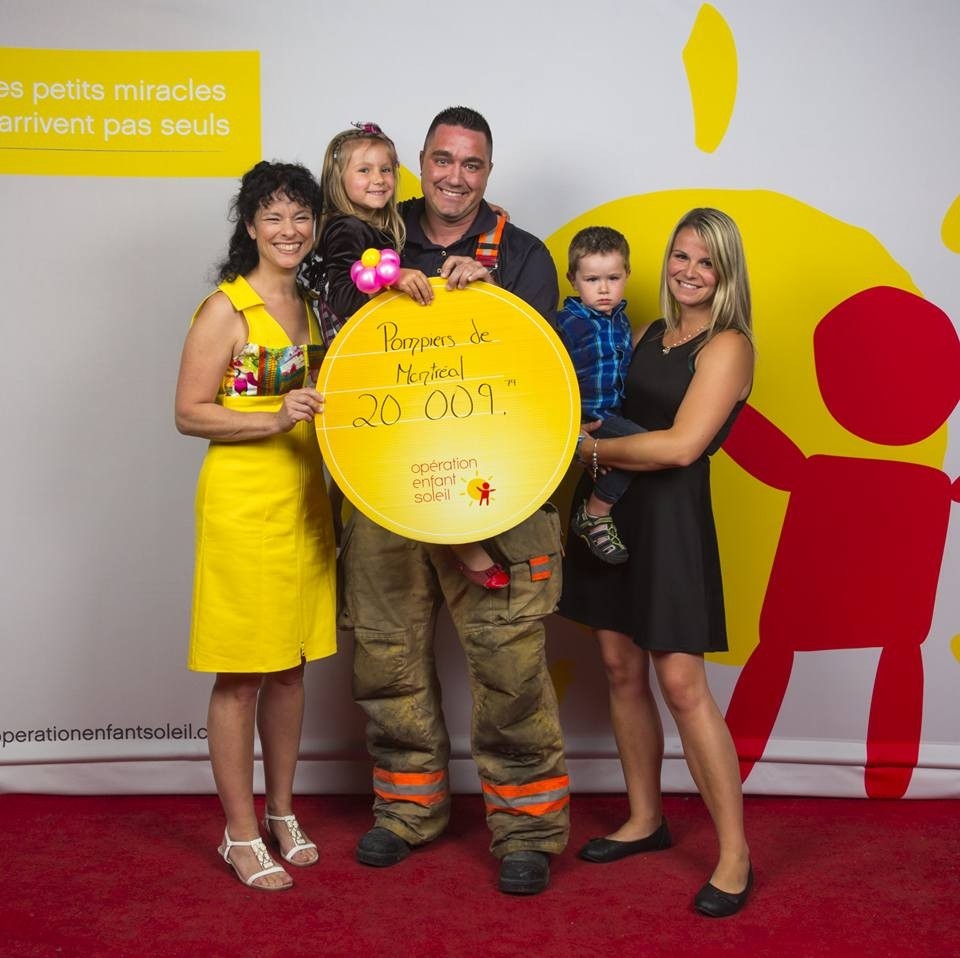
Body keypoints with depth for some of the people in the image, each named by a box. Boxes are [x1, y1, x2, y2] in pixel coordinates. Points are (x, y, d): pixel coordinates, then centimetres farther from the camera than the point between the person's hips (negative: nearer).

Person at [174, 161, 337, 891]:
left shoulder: (314, 304, 11)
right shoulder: (226, 309, -9)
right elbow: (189, 413, -11)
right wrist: (274, 419, -22)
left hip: (306, 498, 7)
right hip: (243, 503, -6)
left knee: (292, 665, 14)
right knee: (242, 674, 1)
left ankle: (282, 811, 29)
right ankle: (241, 834, 14)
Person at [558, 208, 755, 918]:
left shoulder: (727, 346, -8)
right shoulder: (645, 337, 14)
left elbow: (681, 445, -18)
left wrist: (593, 449, -7)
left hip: (672, 514, -7)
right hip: (611, 510, 7)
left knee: (681, 683, -8)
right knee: (622, 666, 10)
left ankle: (736, 855, 3)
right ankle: (645, 819, 26)